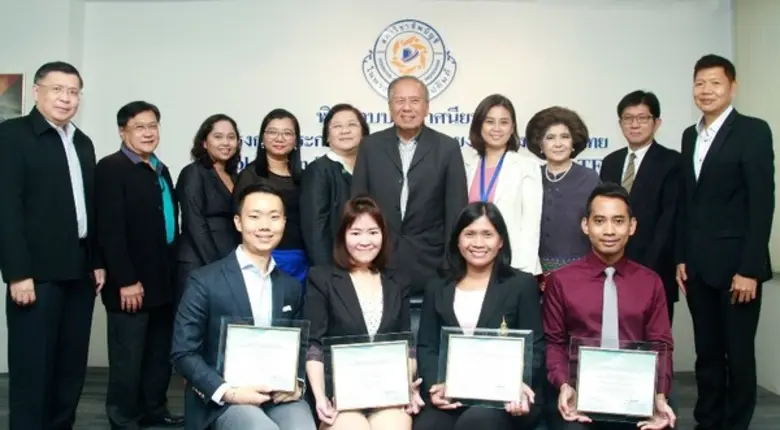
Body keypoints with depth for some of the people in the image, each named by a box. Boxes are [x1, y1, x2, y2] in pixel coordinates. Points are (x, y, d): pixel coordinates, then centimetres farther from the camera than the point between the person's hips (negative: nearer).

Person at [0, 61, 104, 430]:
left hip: (79, 271, 7)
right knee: (32, 367, 0)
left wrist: (98, 261, 12)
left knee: (72, 366, 11)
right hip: (37, 273, -6)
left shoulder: (83, 143, 16)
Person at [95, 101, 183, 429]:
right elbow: (110, 230, -17)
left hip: (163, 280, 8)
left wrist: (174, 271, 13)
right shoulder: (111, 168, -10)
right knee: (128, 358, 2)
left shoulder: (161, 170, 15)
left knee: (160, 352, 15)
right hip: (132, 283, -8)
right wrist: (126, 281, -20)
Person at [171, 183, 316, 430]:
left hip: (279, 396, 3)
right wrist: (227, 392, -17)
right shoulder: (204, 281, -3)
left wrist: (297, 384, -4)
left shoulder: (292, 287, 11)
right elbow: (182, 353, -5)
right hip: (222, 401, -3)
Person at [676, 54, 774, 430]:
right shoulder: (690, 136, 14)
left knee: (739, 355, 4)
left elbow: (762, 203, -11)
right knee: (706, 354, 11)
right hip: (698, 267, 5)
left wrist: (750, 269, -16)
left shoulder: (753, 131, -5)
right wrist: (681, 258, 7)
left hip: (736, 266, -5)